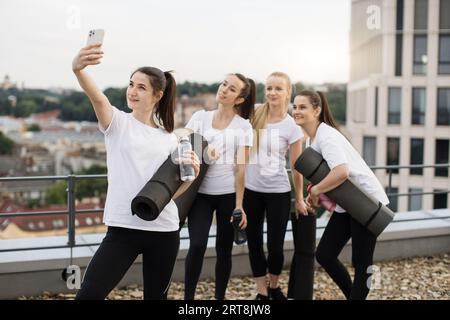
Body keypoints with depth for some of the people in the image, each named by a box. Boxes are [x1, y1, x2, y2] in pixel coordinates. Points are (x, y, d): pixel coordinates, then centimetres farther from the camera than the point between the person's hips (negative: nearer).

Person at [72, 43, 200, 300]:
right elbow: (97, 97, -24)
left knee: (155, 296, 15)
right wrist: (78, 69, -44)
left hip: (164, 231, 3)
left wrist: (192, 172, -8)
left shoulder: (169, 138, 8)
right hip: (123, 228, -3)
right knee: (89, 294, -12)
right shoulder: (118, 122, 0)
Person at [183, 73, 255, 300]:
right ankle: (188, 297, 2)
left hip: (228, 193, 0)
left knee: (224, 248, 7)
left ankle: (220, 297, 22)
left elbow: (241, 167, -4)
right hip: (200, 192, 1)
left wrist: (239, 205, -10)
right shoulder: (200, 117, 6)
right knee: (197, 245, -11)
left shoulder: (243, 126, 1)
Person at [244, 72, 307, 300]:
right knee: (254, 243, 8)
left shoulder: (291, 127, -8)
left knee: (275, 246, 2)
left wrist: (299, 198, 3)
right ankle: (262, 292, 24)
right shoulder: (253, 117, -1)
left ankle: (274, 287, 29)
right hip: (251, 190, 3)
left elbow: (296, 166, -2)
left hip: (278, 192, -3)